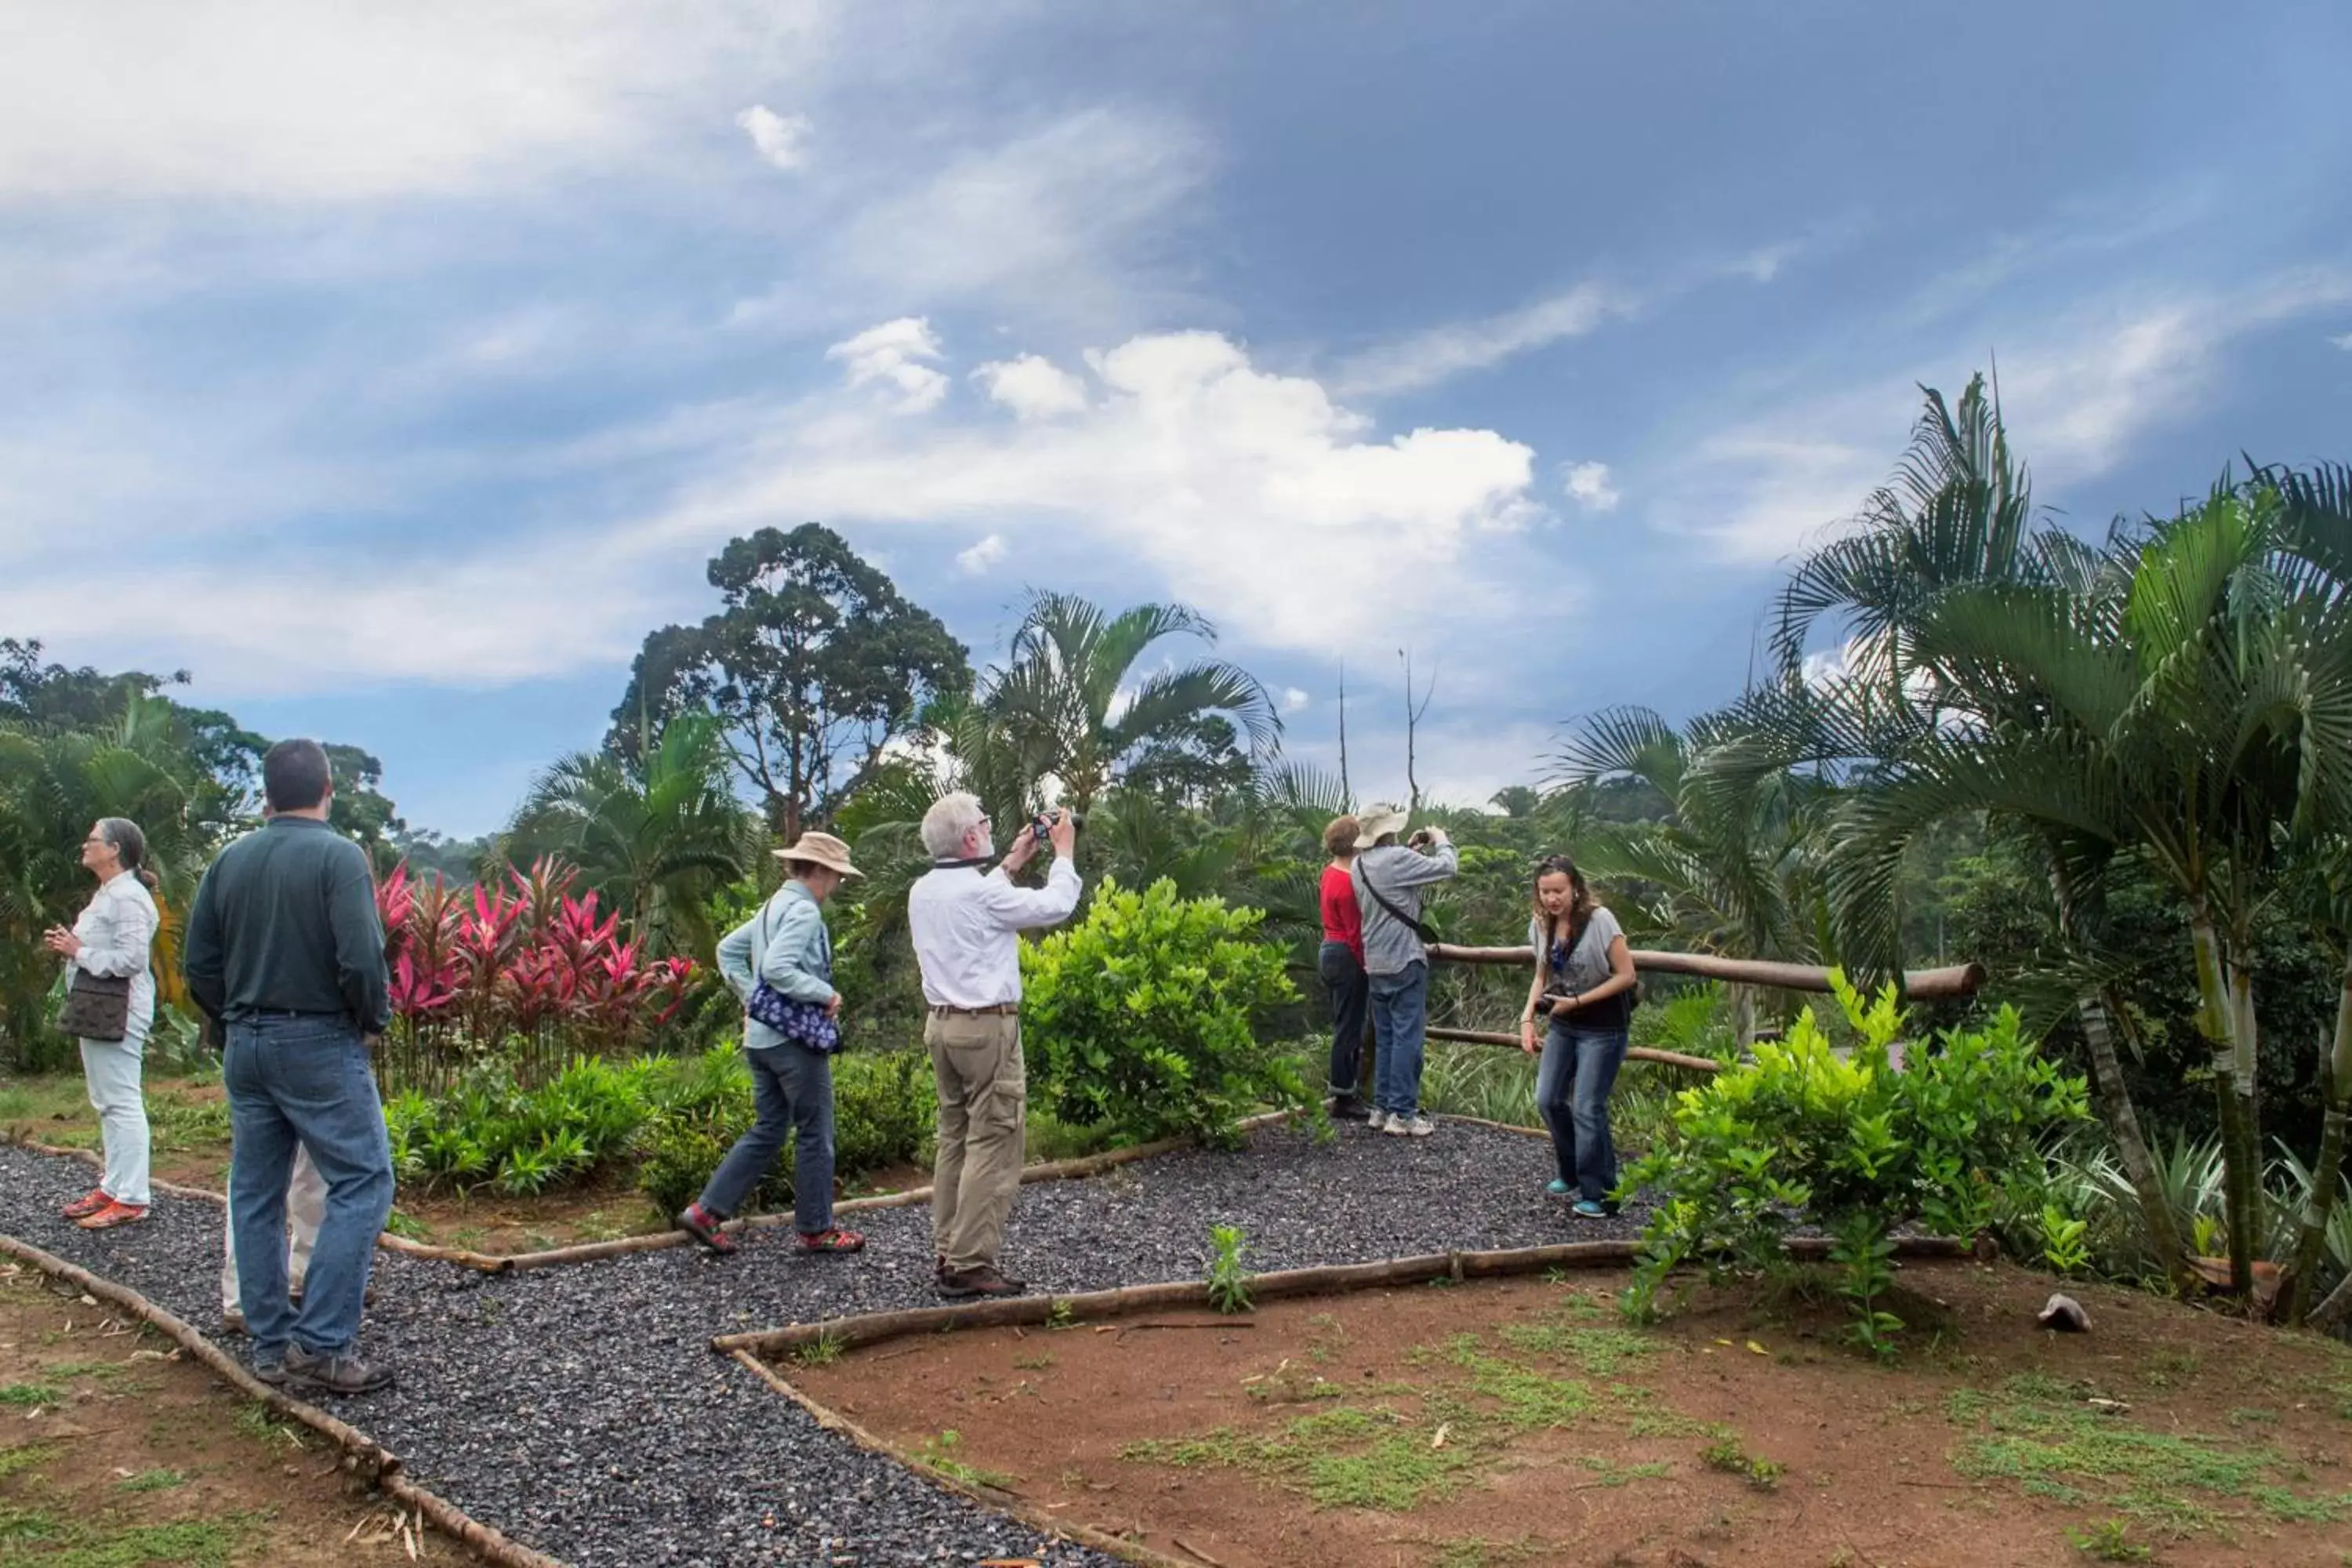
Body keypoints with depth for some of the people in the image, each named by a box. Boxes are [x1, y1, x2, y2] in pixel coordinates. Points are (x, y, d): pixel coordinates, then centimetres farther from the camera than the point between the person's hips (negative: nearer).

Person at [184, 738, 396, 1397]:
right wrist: (375, 1018, -3)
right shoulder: (338, 855, -12)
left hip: (245, 1047, 7)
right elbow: (361, 960, -20)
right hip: (319, 1044, -7)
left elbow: (199, 963, 8)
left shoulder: (231, 860, 6)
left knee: (255, 1193, 12)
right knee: (361, 1183, -1)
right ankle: (321, 1345, -7)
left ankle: (270, 1344, 18)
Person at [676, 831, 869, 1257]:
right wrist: (826, 994, -18)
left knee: (767, 1131, 15)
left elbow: (728, 949, 21)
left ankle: (707, 1211, 12)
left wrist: (751, 997, 17)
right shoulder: (804, 911, -15)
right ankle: (816, 1229, 13)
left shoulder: (773, 906, 14)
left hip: (762, 1037, 9)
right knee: (815, 1135, 4)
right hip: (796, 1038, -9)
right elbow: (778, 969, -27)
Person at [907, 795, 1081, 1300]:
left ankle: (947, 1252, 19)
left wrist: (1012, 863, 29)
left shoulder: (922, 892, 7)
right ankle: (970, 1265, -5)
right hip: (987, 1028, -9)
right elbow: (1055, 905, -8)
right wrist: (1063, 852, 6)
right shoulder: (981, 893, -17)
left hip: (942, 1024, 9)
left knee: (955, 1139, 15)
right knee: (992, 1145, -4)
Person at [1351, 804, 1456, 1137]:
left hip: (1376, 964, 8)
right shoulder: (1397, 859, -17)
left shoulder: (1361, 864, 8)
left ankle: (1382, 1108, 15)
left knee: (1385, 1038, 13)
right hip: (1404, 961, -8)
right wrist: (1441, 841, 5)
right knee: (1408, 1037, -4)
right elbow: (1447, 867, -13)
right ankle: (1402, 1113, -4)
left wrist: (1412, 850, 15)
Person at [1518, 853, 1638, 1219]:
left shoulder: (1599, 920, -20)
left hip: (1602, 1028, -6)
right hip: (1563, 1025, 7)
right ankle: (1572, 1173, 30)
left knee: (1587, 1108, -8)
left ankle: (1600, 1196, 5)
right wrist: (1528, 1017, -3)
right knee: (1548, 1100, 8)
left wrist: (1577, 1002, -19)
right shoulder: (1541, 925, -1)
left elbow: (1626, 975, -17)